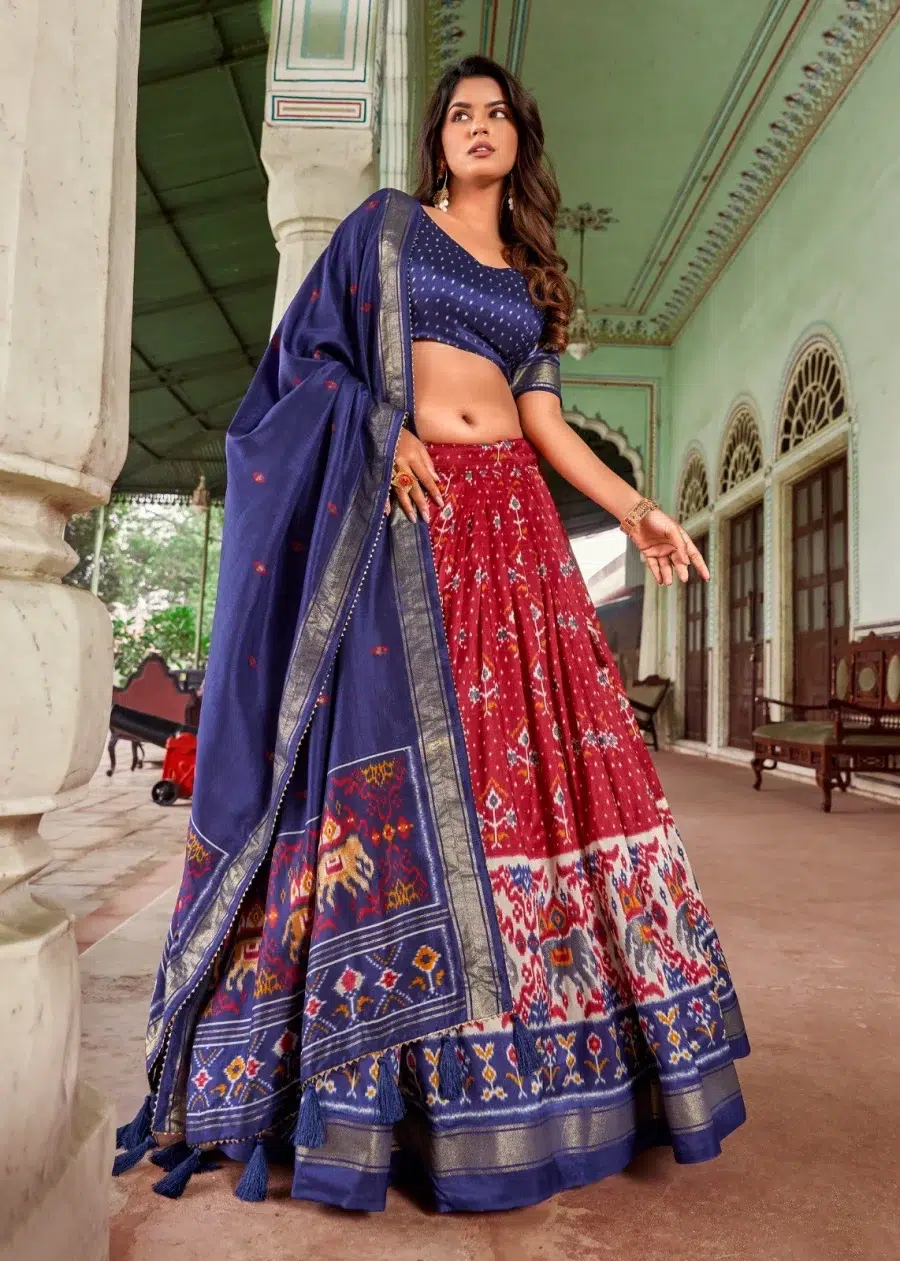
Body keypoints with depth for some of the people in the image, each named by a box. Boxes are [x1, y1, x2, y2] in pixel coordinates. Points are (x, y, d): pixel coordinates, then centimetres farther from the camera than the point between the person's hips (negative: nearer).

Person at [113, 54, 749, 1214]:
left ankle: (536, 1058, 7)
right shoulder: (386, 223, 16)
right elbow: (317, 351, 6)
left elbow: (543, 421, 15)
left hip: (510, 525, 4)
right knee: (398, 768, -12)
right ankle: (390, 1082, -2)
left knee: (540, 760, -4)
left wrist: (636, 510, 3)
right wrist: (385, 433, -11)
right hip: (399, 513, -4)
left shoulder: (529, 277, 25)